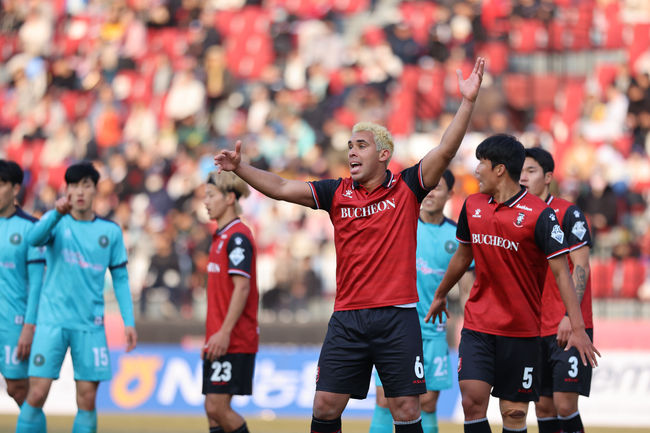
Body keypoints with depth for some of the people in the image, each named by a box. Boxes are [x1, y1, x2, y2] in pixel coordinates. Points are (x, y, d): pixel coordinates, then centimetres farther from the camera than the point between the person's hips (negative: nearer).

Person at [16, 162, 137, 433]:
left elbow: (120, 279, 12)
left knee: (87, 400, 0)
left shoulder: (110, 232, 8)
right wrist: (57, 213, -38)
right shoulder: (57, 222, 2)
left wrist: (129, 322, 3)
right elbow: (34, 239, -20)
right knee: (37, 394, -9)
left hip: (90, 325, 2)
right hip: (52, 320, -2)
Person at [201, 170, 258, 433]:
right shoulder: (220, 236, 18)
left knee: (218, 407, -12)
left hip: (234, 341, -9)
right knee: (213, 408, 6)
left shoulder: (238, 236, -12)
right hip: (218, 341, 9)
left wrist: (224, 333, -23)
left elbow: (241, 288, -19)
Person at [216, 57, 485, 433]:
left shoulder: (407, 188, 1)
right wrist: (240, 168, -10)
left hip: (397, 317, -3)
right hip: (348, 317, 3)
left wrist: (468, 102, -20)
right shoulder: (337, 193, 9)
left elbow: (446, 151, -10)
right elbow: (282, 188, 4)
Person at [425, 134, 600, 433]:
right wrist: (440, 294, 34)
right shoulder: (472, 206, 5)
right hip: (477, 326, 4)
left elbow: (561, 272, -13)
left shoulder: (539, 215, -12)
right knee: (472, 402, -10)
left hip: (522, 330, -4)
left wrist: (577, 328, -19)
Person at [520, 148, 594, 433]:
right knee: (543, 406, 5)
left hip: (569, 327, -6)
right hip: (536, 329, 6)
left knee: (564, 403, -13)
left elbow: (580, 267, -11)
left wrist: (570, 315, -20)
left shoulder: (568, 214, -7)